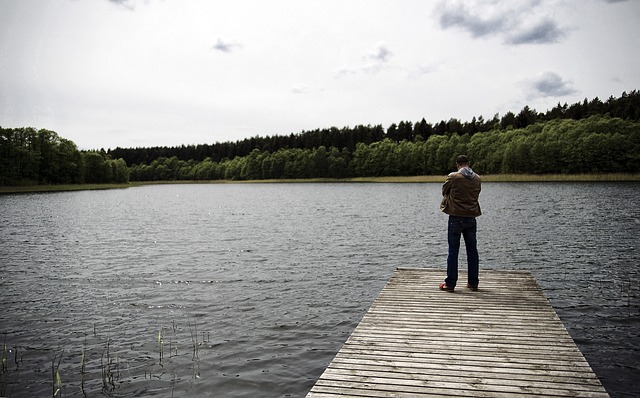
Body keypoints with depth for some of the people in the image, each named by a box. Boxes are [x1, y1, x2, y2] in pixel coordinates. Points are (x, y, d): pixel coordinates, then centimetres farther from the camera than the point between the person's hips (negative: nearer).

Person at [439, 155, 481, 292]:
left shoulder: (453, 177, -9)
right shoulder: (477, 179, 3)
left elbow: (444, 191, 4)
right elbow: (477, 194, 14)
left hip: (456, 218, -3)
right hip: (471, 218, 4)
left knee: (453, 251, 1)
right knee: (472, 250, 11)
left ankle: (450, 283, 3)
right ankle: (473, 283, 17)